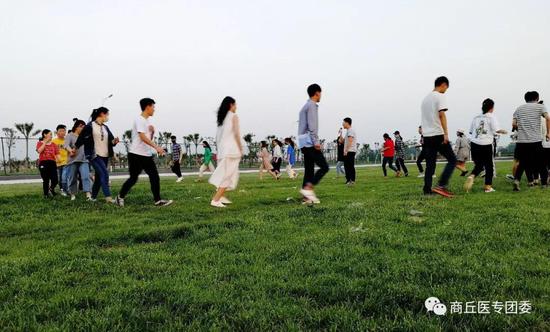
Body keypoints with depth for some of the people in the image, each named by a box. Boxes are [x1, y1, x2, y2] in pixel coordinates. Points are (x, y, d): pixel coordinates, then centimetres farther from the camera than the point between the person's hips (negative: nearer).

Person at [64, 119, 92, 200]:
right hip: (73, 161, -2)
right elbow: (66, 145, -15)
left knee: (86, 177, -14)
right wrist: (71, 150, -35)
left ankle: (88, 194, -22)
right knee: (72, 179, 5)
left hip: (84, 160, 2)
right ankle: (73, 194, 19)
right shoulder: (70, 135, 3)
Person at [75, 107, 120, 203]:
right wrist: (75, 149, 8)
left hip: (105, 156, 7)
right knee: (104, 173, -19)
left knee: (99, 176, 11)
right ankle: (108, 197, -21)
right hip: (94, 155, -7)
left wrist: (114, 141, -10)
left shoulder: (105, 128, 14)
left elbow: (111, 140, 13)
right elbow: (81, 138, 1)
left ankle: (93, 197, 24)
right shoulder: (90, 126, -6)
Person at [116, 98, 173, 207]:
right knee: (133, 178, 1)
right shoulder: (139, 120, -12)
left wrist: (152, 131, 1)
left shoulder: (148, 120, 15)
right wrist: (156, 147, -31)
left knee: (154, 176, -1)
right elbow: (143, 137, -24)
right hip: (136, 154, -8)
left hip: (147, 155, 8)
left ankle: (157, 200, 1)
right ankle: (120, 197, 19)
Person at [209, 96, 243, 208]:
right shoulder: (234, 116, -5)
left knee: (225, 174, 18)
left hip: (222, 149, 8)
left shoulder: (221, 117, 15)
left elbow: (217, 136, 13)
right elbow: (236, 134, -12)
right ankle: (215, 200, -13)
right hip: (231, 149, -7)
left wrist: (219, 148, 18)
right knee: (228, 175, -6)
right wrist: (241, 149, -5)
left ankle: (221, 196, 13)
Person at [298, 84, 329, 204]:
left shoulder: (306, 106, 23)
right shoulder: (312, 105, -7)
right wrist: (316, 142, -20)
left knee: (309, 169, 7)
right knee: (324, 167, -9)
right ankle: (307, 188, -17)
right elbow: (312, 126, -17)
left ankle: (306, 197, 5)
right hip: (309, 142, -10)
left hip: (304, 143, 10)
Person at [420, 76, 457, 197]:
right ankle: (441, 185, -10)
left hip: (427, 136, 7)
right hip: (438, 135, -7)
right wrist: (446, 133, -21)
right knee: (452, 160, 1)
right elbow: (441, 115, -17)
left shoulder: (426, 98, 19)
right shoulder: (440, 96, -5)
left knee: (430, 164, 9)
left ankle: (427, 190, 5)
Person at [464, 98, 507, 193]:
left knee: (478, 165, 14)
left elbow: (471, 131, 11)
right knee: (489, 166, 10)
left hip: (474, 143, 4)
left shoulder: (476, 117, 11)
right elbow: (497, 130, -12)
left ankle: (471, 176, -15)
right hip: (486, 144, -4)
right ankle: (488, 186, 10)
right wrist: (503, 131, 7)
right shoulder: (491, 117, -2)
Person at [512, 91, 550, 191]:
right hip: (535, 140, -3)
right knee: (540, 162, 13)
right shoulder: (540, 106, 5)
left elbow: (514, 124, 4)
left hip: (521, 141, 3)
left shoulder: (519, 108, 13)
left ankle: (516, 180, -6)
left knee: (523, 162, 12)